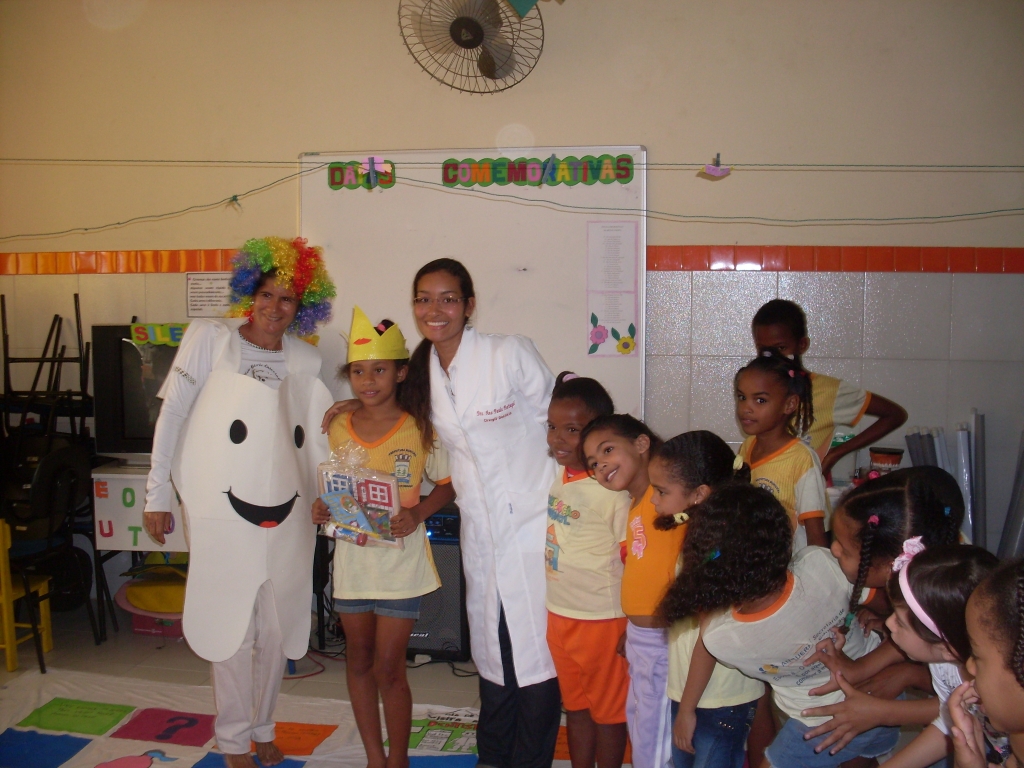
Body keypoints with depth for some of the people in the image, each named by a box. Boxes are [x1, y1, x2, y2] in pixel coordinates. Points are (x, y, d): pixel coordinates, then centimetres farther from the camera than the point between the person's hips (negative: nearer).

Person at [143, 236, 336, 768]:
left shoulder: (305, 360, 7)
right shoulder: (210, 339, -2)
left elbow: (323, 434, 10)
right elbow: (172, 415, -1)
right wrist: (158, 495, -3)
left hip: (287, 516, 3)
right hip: (224, 514, -3)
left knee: (276, 626, 12)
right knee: (233, 624, 5)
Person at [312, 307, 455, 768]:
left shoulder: (420, 429, -10)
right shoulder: (338, 428, 1)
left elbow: (447, 483, -2)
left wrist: (417, 512, -19)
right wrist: (321, 508, -8)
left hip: (400, 561, -4)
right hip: (351, 559, 4)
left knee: (388, 669, 1)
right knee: (358, 662, 15)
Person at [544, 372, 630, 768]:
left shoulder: (614, 489, -20)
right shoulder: (556, 476, 0)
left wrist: (633, 629, -12)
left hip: (603, 619, -6)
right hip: (559, 614, 7)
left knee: (607, 712, 13)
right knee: (575, 708, 21)